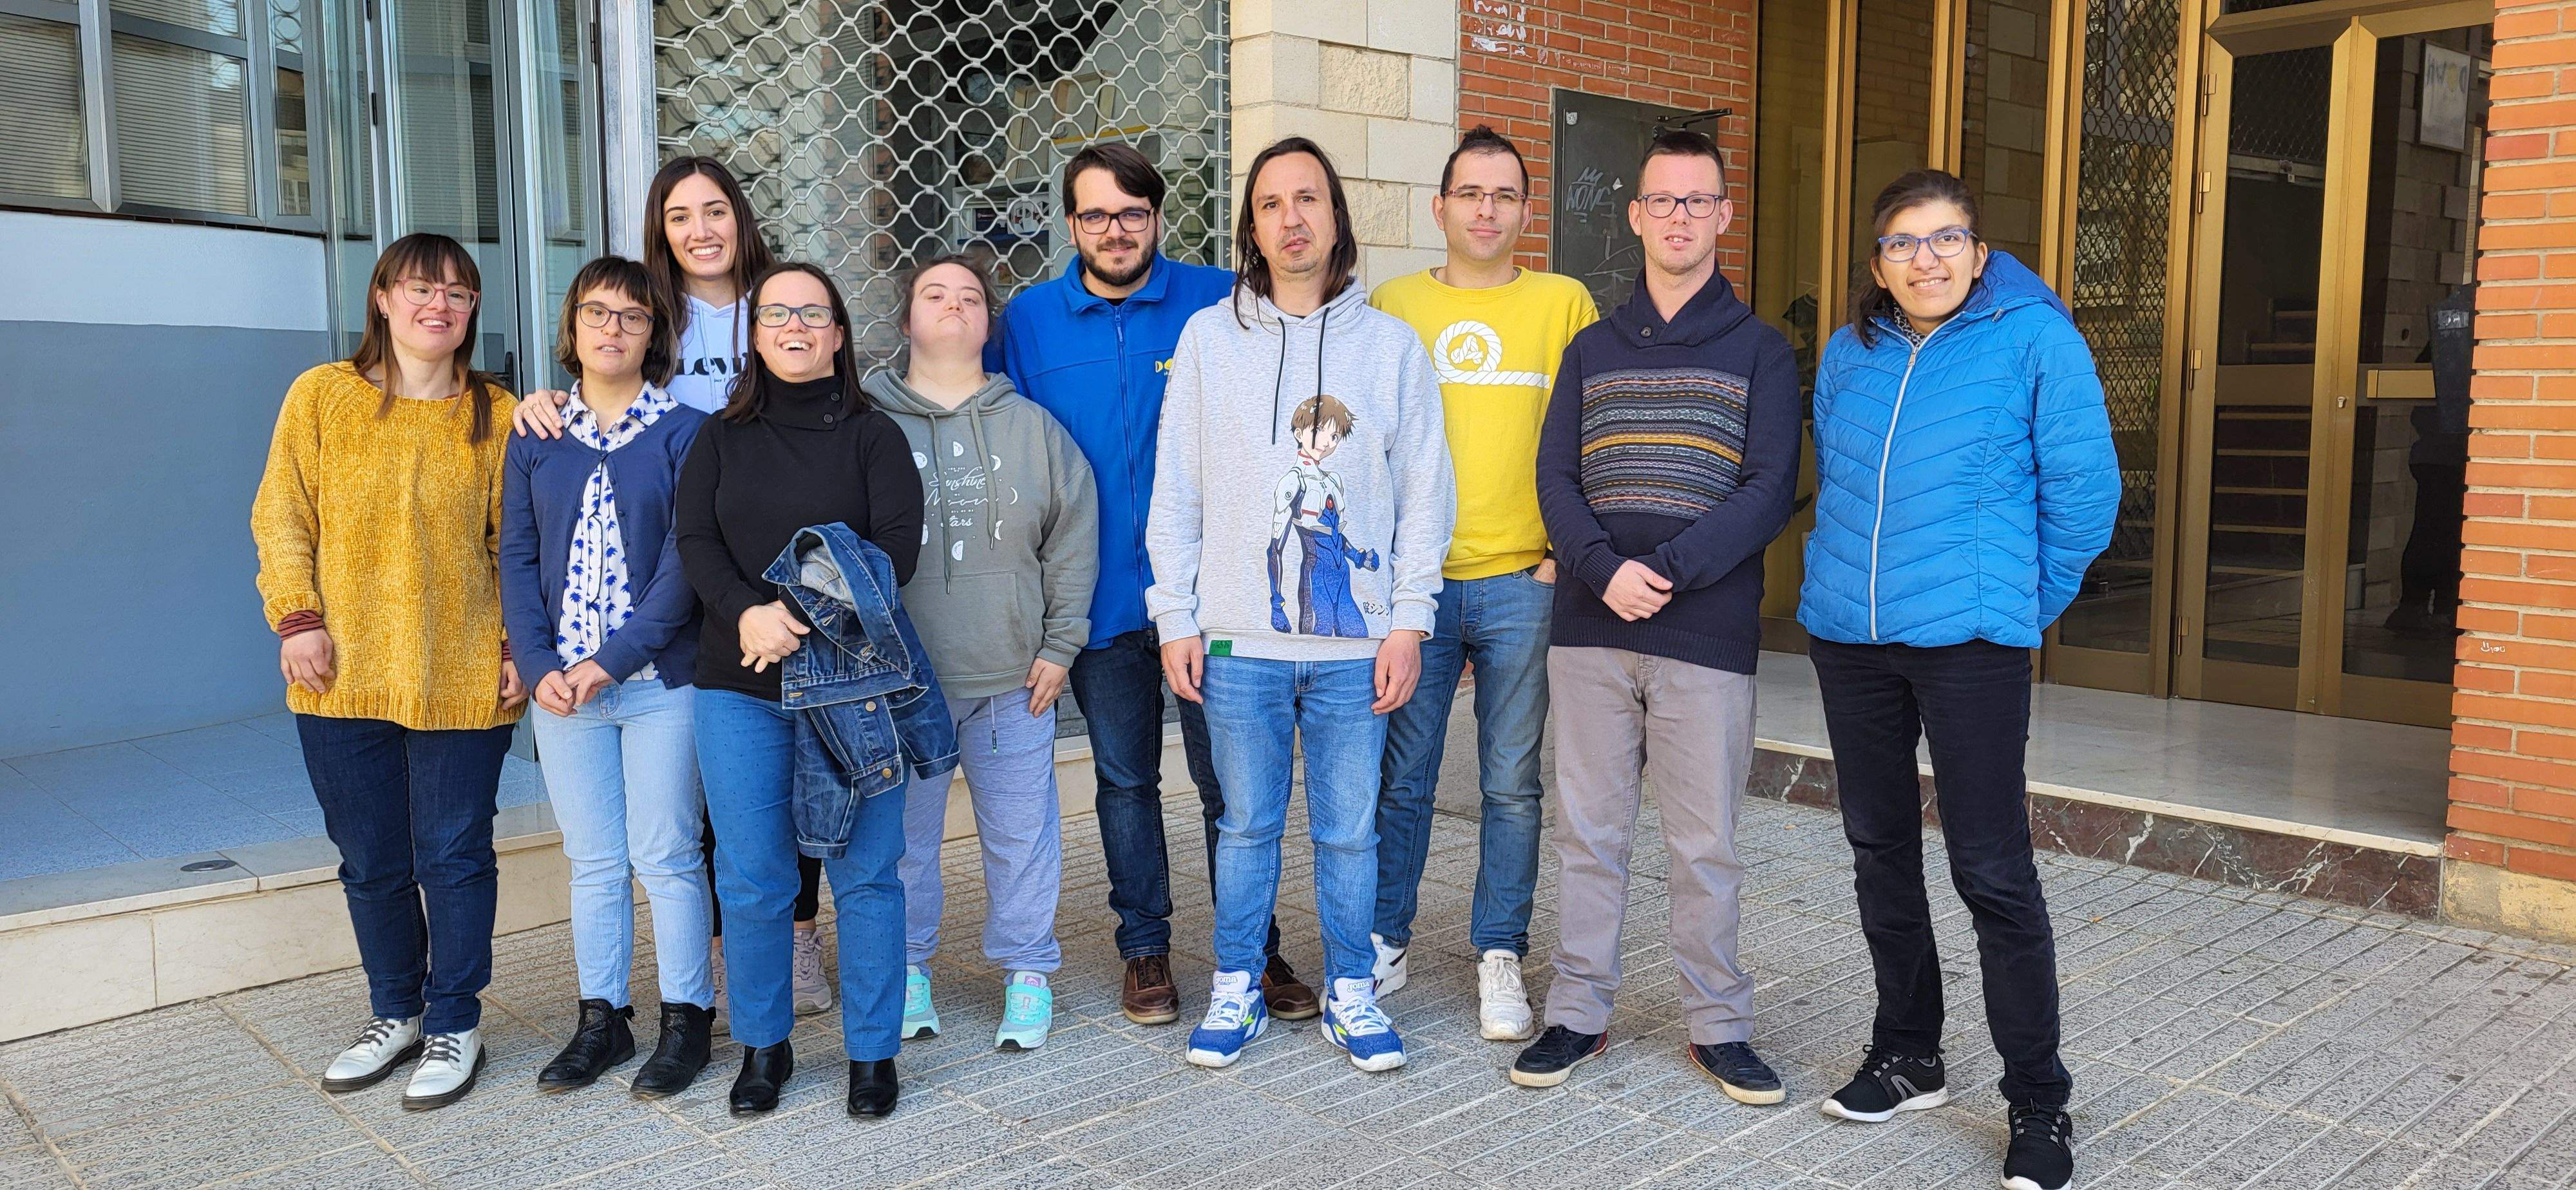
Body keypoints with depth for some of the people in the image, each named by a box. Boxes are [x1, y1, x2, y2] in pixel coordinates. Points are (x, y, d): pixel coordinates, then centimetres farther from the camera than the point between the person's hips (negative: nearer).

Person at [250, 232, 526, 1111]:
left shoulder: (496, 413, 3)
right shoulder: (321, 396, 4)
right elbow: (281, 517, 5)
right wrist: (296, 616, -7)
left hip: (462, 681, -1)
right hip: (344, 678, 2)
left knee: (454, 857, 4)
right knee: (371, 863, 12)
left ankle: (455, 1025, 19)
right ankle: (395, 1013, 31)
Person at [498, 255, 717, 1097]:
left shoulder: (685, 433, -2)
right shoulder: (535, 441, 10)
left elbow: (687, 557, -9)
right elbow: (517, 559, 7)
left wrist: (614, 659, -15)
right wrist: (538, 665, -7)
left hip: (660, 680, -3)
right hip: (562, 688, 4)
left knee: (665, 857, 2)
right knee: (593, 861, 11)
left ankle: (686, 1020, 15)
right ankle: (601, 1021, 22)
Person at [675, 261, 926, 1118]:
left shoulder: (872, 435, 6)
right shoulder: (721, 440, 13)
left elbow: (897, 546, -5)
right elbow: (694, 544, 2)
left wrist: (807, 612, -17)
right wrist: (747, 612, -18)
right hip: (739, 688, 2)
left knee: (865, 874, 1)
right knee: (751, 880, 5)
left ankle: (872, 1052, 14)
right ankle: (762, 1046, 21)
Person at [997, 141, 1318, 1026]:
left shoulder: (1219, 303, -3)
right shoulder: (1030, 320, 3)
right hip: (1101, 597, 2)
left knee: (1229, 781, 5)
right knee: (1124, 781, 13)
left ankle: (1254, 952, 20)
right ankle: (1145, 949, 28)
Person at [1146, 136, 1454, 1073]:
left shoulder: (1392, 345, 5)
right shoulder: (1209, 337, 5)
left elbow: (1424, 493, 4)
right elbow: (1175, 493, 5)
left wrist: (1409, 619, -3)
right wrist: (1176, 617, -1)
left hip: (1357, 644, 0)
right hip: (1239, 642, 0)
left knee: (1349, 829, 8)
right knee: (1247, 824, 10)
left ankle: (1349, 994, 24)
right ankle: (1235, 990, 25)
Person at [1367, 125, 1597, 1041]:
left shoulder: (1563, 303, 5)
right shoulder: (1392, 305, 9)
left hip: (1522, 582, 0)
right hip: (1411, 581, 1)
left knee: (1512, 785, 6)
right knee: (1401, 779, 7)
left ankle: (1500, 957, 19)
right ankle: (1384, 944, 22)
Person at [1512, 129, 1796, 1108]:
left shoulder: (1760, 351, 5)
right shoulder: (1593, 349, 13)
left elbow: (1770, 491, -5)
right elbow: (1556, 478, 5)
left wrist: (1666, 571, -16)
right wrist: (1608, 571, -13)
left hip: (1707, 633, -2)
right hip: (1590, 629, 3)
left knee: (1705, 844, 4)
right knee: (1589, 832, 9)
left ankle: (1718, 1025, 18)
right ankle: (1578, 1010, 21)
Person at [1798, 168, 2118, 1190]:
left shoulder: (2033, 338, -5)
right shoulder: (1847, 355, 10)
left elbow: (2084, 492, -3)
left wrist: (2018, 604, 1)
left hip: (1967, 643, -5)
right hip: (1847, 637, 5)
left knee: (1993, 874, -4)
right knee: (1879, 850, 14)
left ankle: (2039, 1105, 10)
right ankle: (1906, 1058, 30)